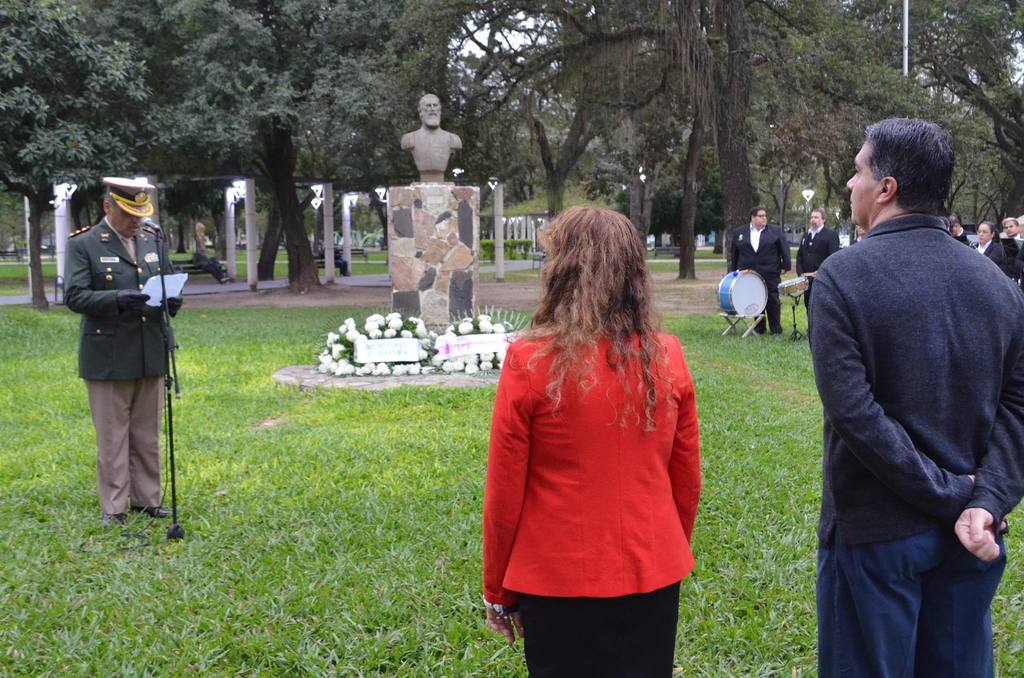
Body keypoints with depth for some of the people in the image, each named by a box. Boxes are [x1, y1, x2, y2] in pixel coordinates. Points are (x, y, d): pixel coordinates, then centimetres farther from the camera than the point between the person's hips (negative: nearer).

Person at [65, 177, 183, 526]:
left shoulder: (154, 241, 12)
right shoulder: (83, 244, -5)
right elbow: (74, 296, -12)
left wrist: (172, 300, -7)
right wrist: (117, 299, -27)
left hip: (150, 355, 5)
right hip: (108, 359, -5)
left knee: (147, 434, 12)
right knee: (112, 436, 2)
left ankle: (146, 499, 23)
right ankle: (113, 508, 11)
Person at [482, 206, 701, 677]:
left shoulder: (530, 363, -14)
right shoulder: (667, 357, -5)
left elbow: (504, 495, -8)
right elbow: (687, 483, 4)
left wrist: (497, 590, 5)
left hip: (560, 584, -3)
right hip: (653, 578, 3)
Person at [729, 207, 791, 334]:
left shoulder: (775, 231, 4)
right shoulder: (739, 233, 7)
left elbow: (784, 248, 3)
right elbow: (734, 254, 12)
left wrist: (785, 266, -3)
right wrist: (733, 271, 10)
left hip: (770, 275, -1)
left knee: (773, 301, 1)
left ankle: (776, 329, 9)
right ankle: (759, 328, 15)